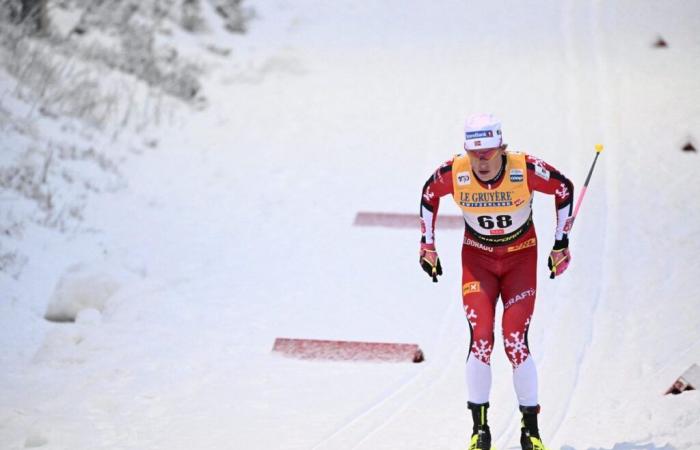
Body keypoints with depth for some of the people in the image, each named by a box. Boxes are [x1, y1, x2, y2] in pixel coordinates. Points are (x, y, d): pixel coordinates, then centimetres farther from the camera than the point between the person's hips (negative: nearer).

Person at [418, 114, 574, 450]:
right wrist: (427, 245, 5)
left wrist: (561, 242, -1)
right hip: (477, 258, 1)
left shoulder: (525, 170, -24)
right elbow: (429, 194, 3)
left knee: (516, 342, -12)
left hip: (521, 258, -1)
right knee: (481, 340, -14)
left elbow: (564, 189, -5)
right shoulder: (453, 173, -20)